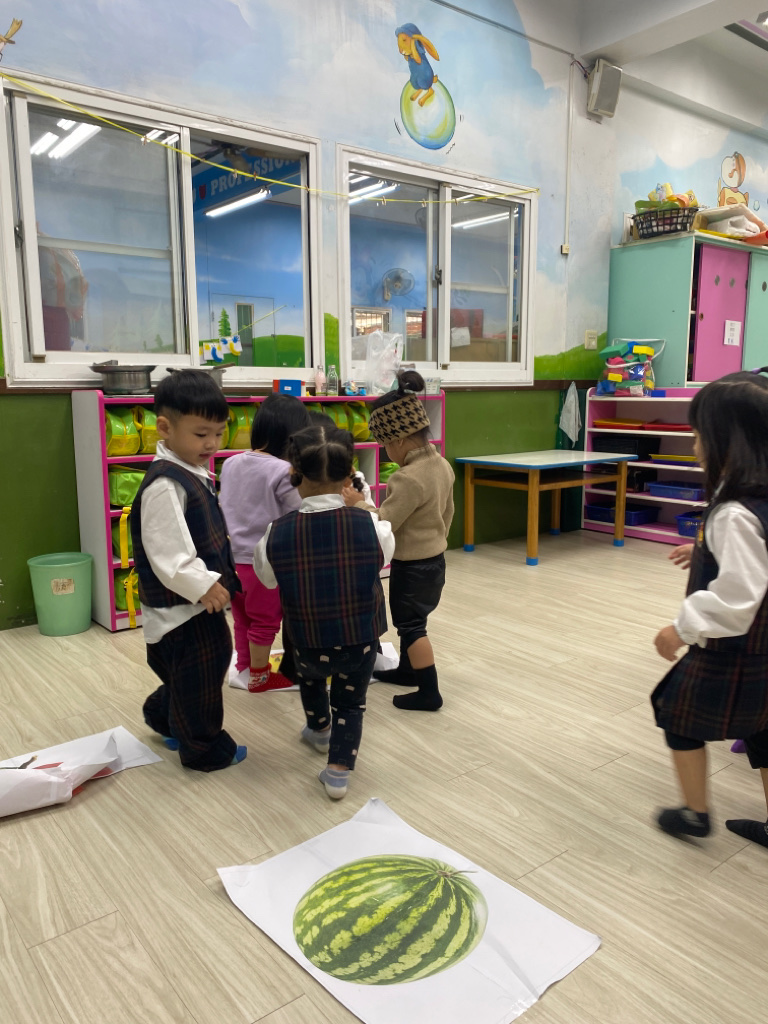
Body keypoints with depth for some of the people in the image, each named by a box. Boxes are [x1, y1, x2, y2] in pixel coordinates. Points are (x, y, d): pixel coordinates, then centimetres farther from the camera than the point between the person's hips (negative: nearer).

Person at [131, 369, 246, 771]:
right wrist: (204, 586, -25)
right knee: (199, 679, 8)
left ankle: (164, 717, 49)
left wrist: (216, 580, 15)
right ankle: (205, 749, 27)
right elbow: (167, 554, -28)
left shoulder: (193, 474, 8)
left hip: (201, 601, 10)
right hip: (183, 607, -10)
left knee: (187, 675, 26)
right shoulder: (165, 485, -25)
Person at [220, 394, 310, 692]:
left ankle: (244, 666, 40)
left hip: (232, 556, 7)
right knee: (265, 621, 13)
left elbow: (223, 508, 10)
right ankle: (259, 677, 27)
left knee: (242, 617, 23)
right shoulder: (283, 471, -20)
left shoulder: (230, 464, 1)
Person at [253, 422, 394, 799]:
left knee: (309, 674, 35)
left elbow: (266, 577, 1)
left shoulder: (276, 534, -18)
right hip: (362, 642, -1)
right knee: (350, 704, 24)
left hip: (308, 645, 2)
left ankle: (320, 730, 57)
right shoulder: (370, 525, -20)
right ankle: (339, 769, 18)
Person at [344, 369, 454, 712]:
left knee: (411, 626, 5)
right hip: (434, 559, 9)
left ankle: (429, 692, 13)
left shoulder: (408, 479, -29)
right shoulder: (442, 465, 0)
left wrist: (356, 503, -16)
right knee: (410, 620, 24)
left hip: (412, 566, -9)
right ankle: (407, 669, 41)